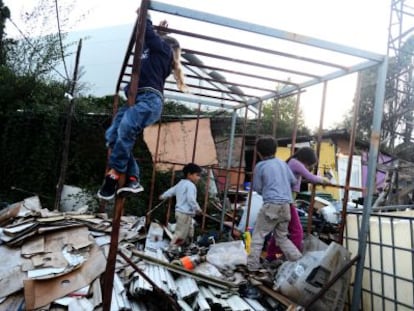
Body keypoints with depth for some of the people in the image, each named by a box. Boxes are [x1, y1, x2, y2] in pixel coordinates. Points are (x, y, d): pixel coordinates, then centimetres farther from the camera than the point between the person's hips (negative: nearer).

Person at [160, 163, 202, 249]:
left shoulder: (180, 183, 15)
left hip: (180, 212, 11)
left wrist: (163, 196, 43)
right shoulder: (191, 185, -16)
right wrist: (197, 209, -15)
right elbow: (191, 199, -25)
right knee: (180, 233, -5)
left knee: (189, 233, 20)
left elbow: (171, 191, 27)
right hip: (185, 214, -11)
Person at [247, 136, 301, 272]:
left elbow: (257, 188, 4)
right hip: (286, 205, 5)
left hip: (271, 205, -5)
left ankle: (252, 265, 7)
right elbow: (293, 181, 17)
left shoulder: (260, 166, -3)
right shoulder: (282, 163, 11)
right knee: (282, 237, 19)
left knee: (258, 235, 7)